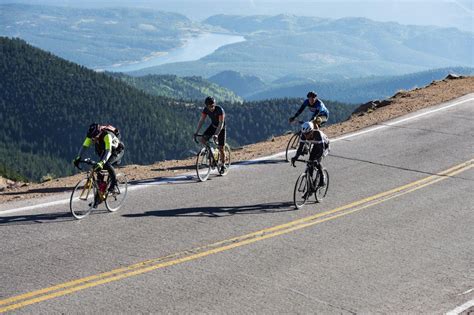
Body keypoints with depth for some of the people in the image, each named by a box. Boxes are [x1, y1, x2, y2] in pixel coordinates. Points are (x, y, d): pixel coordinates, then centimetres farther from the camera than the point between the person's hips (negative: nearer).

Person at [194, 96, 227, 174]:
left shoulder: (220, 110, -32)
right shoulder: (206, 109, -17)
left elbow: (221, 123, -36)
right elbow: (201, 120, -16)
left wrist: (216, 134, -47)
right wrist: (196, 132, -25)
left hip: (221, 128, -5)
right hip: (213, 126, 5)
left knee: (221, 148, -5)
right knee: (202, 140, -16)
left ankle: (223, 166, 13)